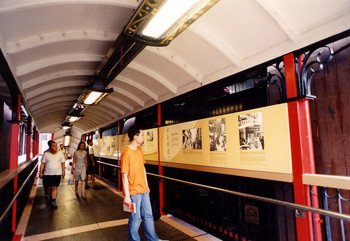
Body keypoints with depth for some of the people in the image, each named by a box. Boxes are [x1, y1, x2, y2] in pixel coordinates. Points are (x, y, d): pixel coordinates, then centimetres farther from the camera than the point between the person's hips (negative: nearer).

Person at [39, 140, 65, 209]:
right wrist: (41, 172, -5)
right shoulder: (46, 154, -1)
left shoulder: (60, 154, 0)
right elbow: (43, 164, 0)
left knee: (55, 187, -5)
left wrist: (63, 171, 2)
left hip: (57, 173, -1)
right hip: (48, 174, 1)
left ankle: (53, 201, -3)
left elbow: (62, 164, 4)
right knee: (50, 187, 13)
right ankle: (51, 199, 32)